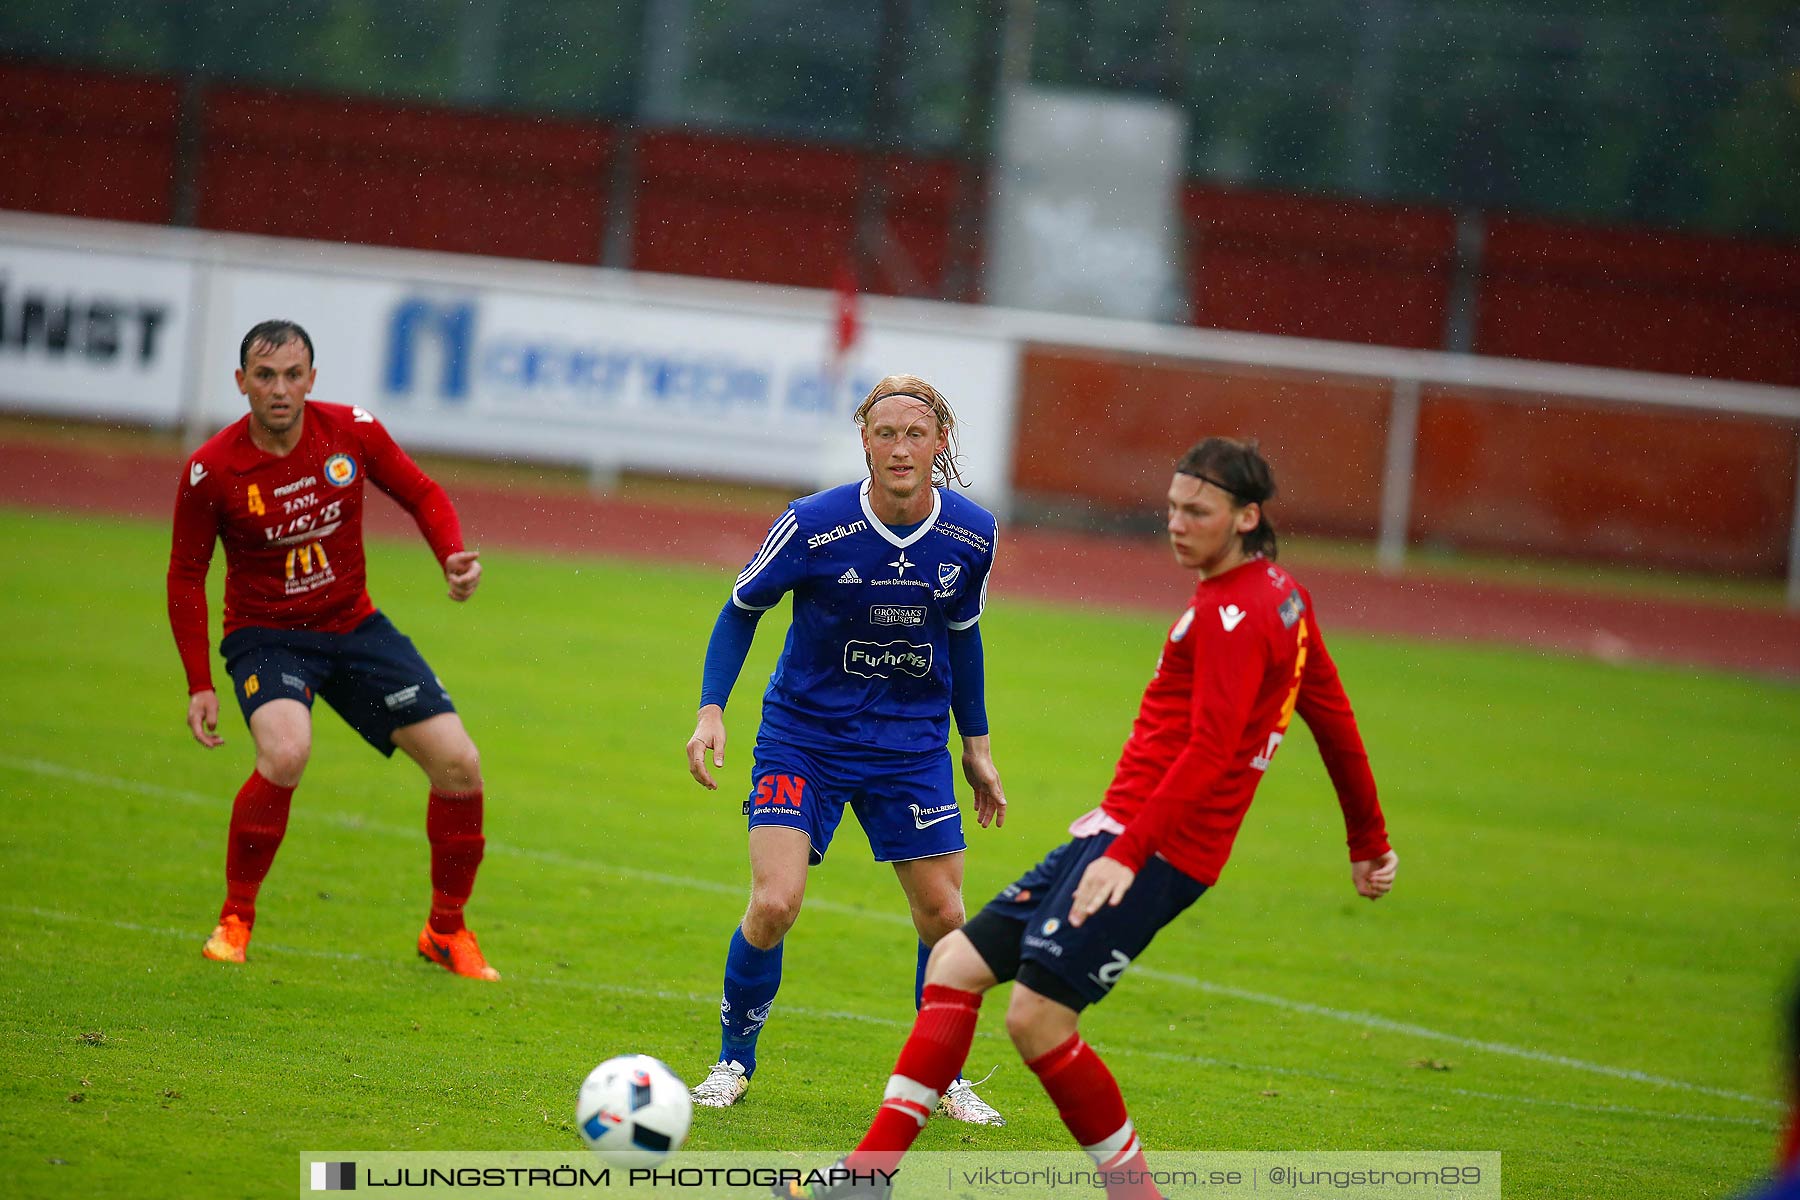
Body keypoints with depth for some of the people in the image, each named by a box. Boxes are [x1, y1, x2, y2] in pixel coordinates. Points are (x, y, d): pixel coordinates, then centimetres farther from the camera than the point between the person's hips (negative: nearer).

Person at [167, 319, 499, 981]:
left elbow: (422, 494, 6)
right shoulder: (212, 470, -16)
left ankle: (447, 931, 16)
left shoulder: (353, 431, -9)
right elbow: (186, 576, -4)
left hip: (354, 625, 4)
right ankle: (235, 919, -11)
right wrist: (200, 685, -8)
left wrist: (454, 557, -14)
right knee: (286, 752, -33)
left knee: (458, 764, -6)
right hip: (266, 633, -4)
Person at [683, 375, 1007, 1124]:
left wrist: (976, 744, 15)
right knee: (774, 904, -16)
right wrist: (711, 710, -13)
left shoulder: (971, 535, -8)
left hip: (911, 747, 3)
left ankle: (942, 1079, 24)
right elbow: (743, 608, -3)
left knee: (943, 916, 2)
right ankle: (734, 1062, 7)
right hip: (804, 735, -3)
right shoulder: (814, 526, -18)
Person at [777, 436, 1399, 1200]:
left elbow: (1210, 750, -23)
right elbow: (1332, 714, 24)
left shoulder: (1234, 612, -14)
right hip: (1118, 833, 11)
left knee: (1036, 1014, -18)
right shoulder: (1282, 596, 17)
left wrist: (1129, 851, -27)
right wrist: (1369, 841, 33)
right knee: (956, 963, 6)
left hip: (1156, 849, -11)